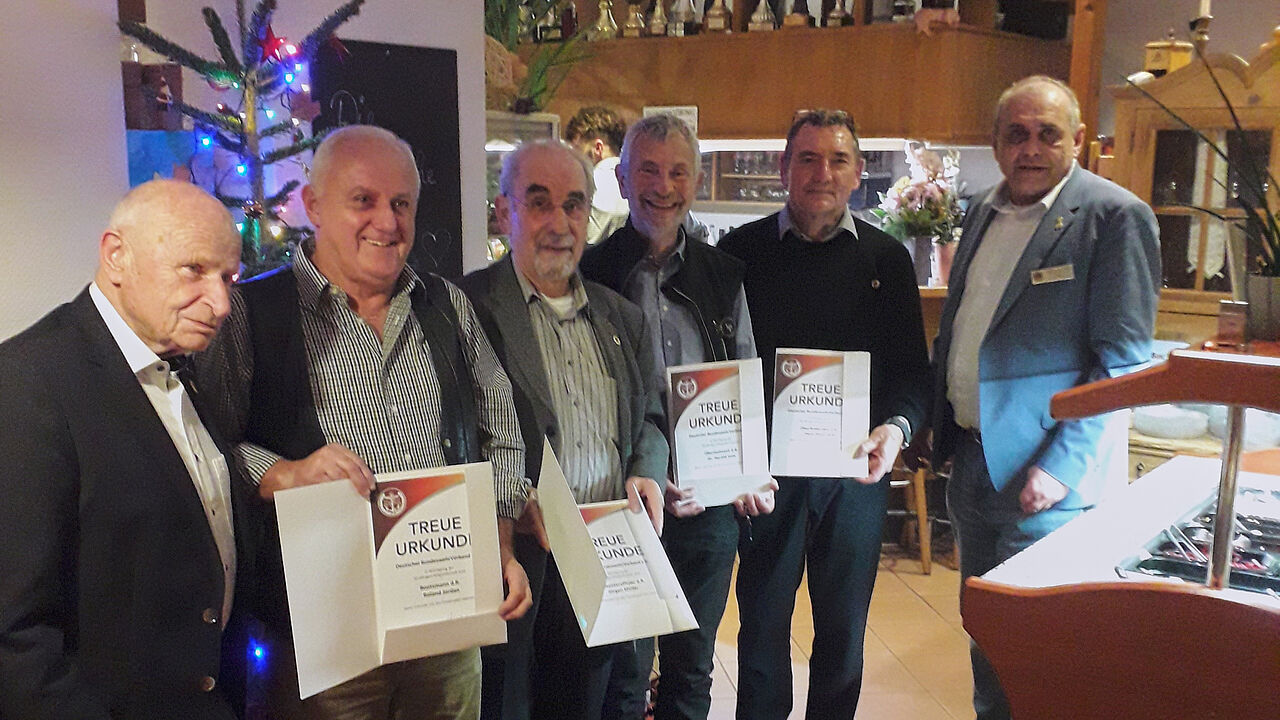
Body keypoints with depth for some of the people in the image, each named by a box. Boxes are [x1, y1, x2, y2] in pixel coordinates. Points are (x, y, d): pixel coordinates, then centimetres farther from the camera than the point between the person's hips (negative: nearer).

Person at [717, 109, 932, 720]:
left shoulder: (886, 258, 4)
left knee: (844, 626, 15)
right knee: (762, 623, 11)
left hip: (857, 470, 2)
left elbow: (912, 369, 4)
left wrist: (896, 428, -16)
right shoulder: (741, 250, 0)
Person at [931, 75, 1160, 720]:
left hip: (1047, 480, -7)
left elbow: (1122, 361, -14)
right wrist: (942, 432, 13)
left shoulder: (1115, 216, -11)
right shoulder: (985, 214, 11)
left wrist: (1061, 467, -19)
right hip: (972, 462, 7)